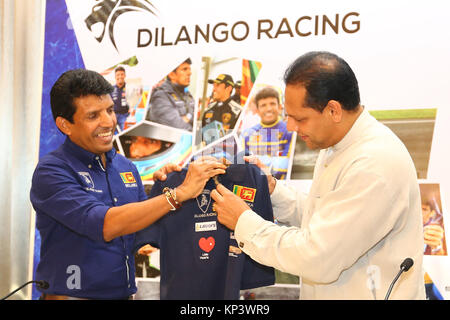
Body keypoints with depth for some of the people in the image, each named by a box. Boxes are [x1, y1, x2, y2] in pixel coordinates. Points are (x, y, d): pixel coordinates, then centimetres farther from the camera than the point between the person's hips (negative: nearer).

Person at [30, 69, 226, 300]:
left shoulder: (126, 167, 6)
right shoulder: (51, 171, -13)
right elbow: (105, 225, -26)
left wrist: (162, 190, -5)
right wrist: (180, 193, -25)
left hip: (125, 292, 6)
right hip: (71, 294, -6)